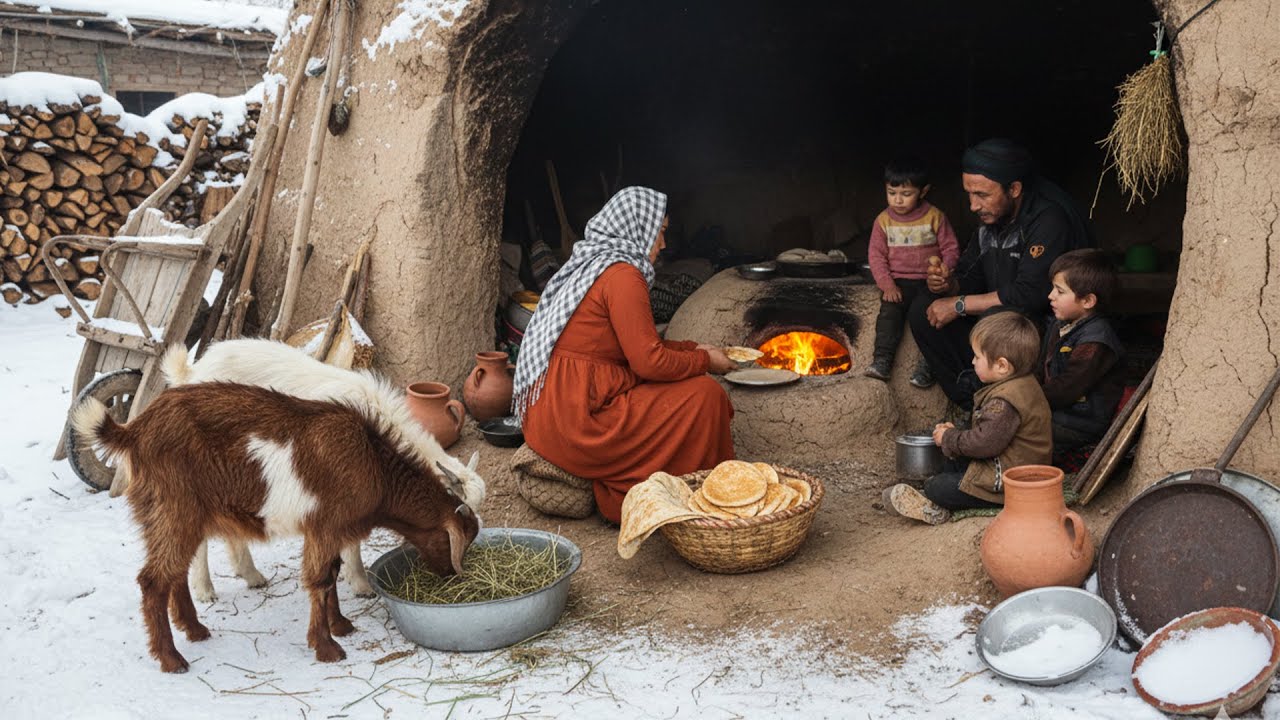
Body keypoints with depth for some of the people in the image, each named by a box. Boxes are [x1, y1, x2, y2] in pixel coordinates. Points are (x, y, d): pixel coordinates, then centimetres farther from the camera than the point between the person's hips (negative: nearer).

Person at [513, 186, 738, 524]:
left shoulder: (593, 264, 16)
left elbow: (639, 343, 24)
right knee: (703, 394, -5)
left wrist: (694, 348, 20)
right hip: (575, 422, -10)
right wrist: (706, 361, -2)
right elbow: (649, 361, -17)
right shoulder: (622, 274, -15)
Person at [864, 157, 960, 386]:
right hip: (898, 282, 1)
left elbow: (951, 248, 4)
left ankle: (927, 363, -20)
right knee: (889, 311, -25)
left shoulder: (934, 217, 1)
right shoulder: (883, 220, 6)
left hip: (929, 281, -1)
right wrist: (887, 285, -9)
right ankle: (882, 360, -27)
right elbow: (876, 255, 4)